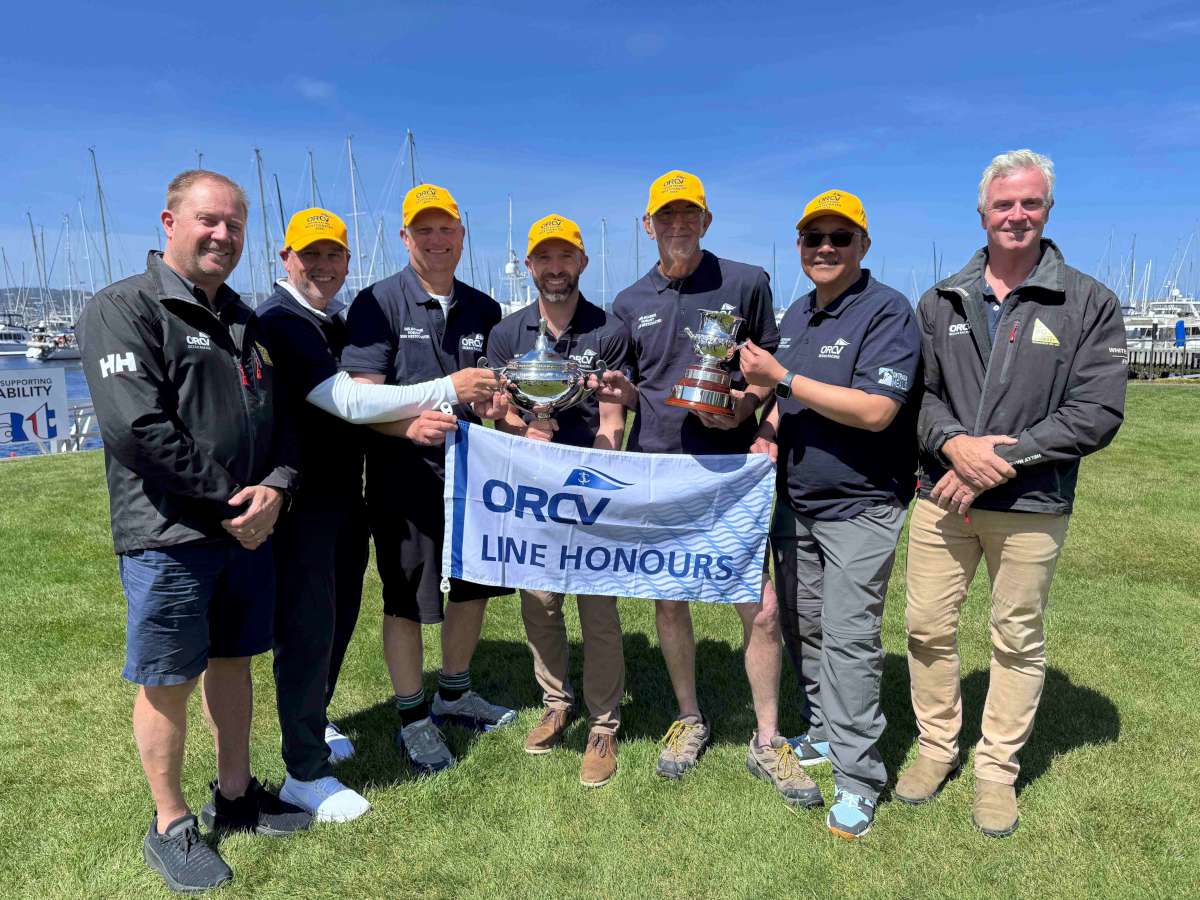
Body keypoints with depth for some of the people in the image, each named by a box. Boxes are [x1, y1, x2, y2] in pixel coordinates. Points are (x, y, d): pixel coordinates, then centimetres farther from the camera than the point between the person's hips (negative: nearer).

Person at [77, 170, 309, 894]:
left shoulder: (244, 320, 14)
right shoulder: (124, 309, -8)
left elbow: (278, 417, 13)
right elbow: (136, 428, -20)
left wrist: (275, 487, -6)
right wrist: (229, 496, -15)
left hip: (249, 529, 7)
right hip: (169, 536, -6)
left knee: (232, 660, 17)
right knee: (168, 681, 6)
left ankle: (235, 794, 34)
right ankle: (171, 825, 25)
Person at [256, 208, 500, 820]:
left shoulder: (336, 322, 13)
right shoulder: (279, 323, -16)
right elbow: (349, 402, -26)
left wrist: (417, 414, 5)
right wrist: (446, 389, -25)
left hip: (343, 491, 9)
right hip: (301, 499, -9)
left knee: (339, 615, 18)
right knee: (307, 626, -1)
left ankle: (311, 720, 40)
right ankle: (305, 772, 13)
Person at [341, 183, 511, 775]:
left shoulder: (483, 309, 9)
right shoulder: (378, 303, -7)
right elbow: (360, 396, -15)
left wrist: (495, 404, -9)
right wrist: (410, 423, -34)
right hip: (405, 476, -5)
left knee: (472, 587, 16)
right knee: (406, 601, 6)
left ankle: (454, 696, 38)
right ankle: (413, 719, 25)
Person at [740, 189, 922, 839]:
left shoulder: (887, 311, -13)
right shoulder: (796, 315, 12)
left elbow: (876, 410, -24)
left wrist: (783, 378, -22)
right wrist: (770, 430, 2)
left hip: (859, 507, -8)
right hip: (795, 502, 8)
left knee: (848, 639, -6)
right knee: (800, 626, 16)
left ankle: (857, 780, 9)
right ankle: (825, 733, 35)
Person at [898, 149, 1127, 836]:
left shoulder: (1089, 304, -1)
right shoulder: (940, 303, 8)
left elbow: (1098, 412, -8)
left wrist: (1003, 458, -16)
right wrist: (954, 442, -15)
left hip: (1032, 506, -2)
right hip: (942, 497, 2)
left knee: (1019, 641, 10)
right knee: (929, 628, 8)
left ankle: (998, 769, 28)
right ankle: (937, 747, 30)